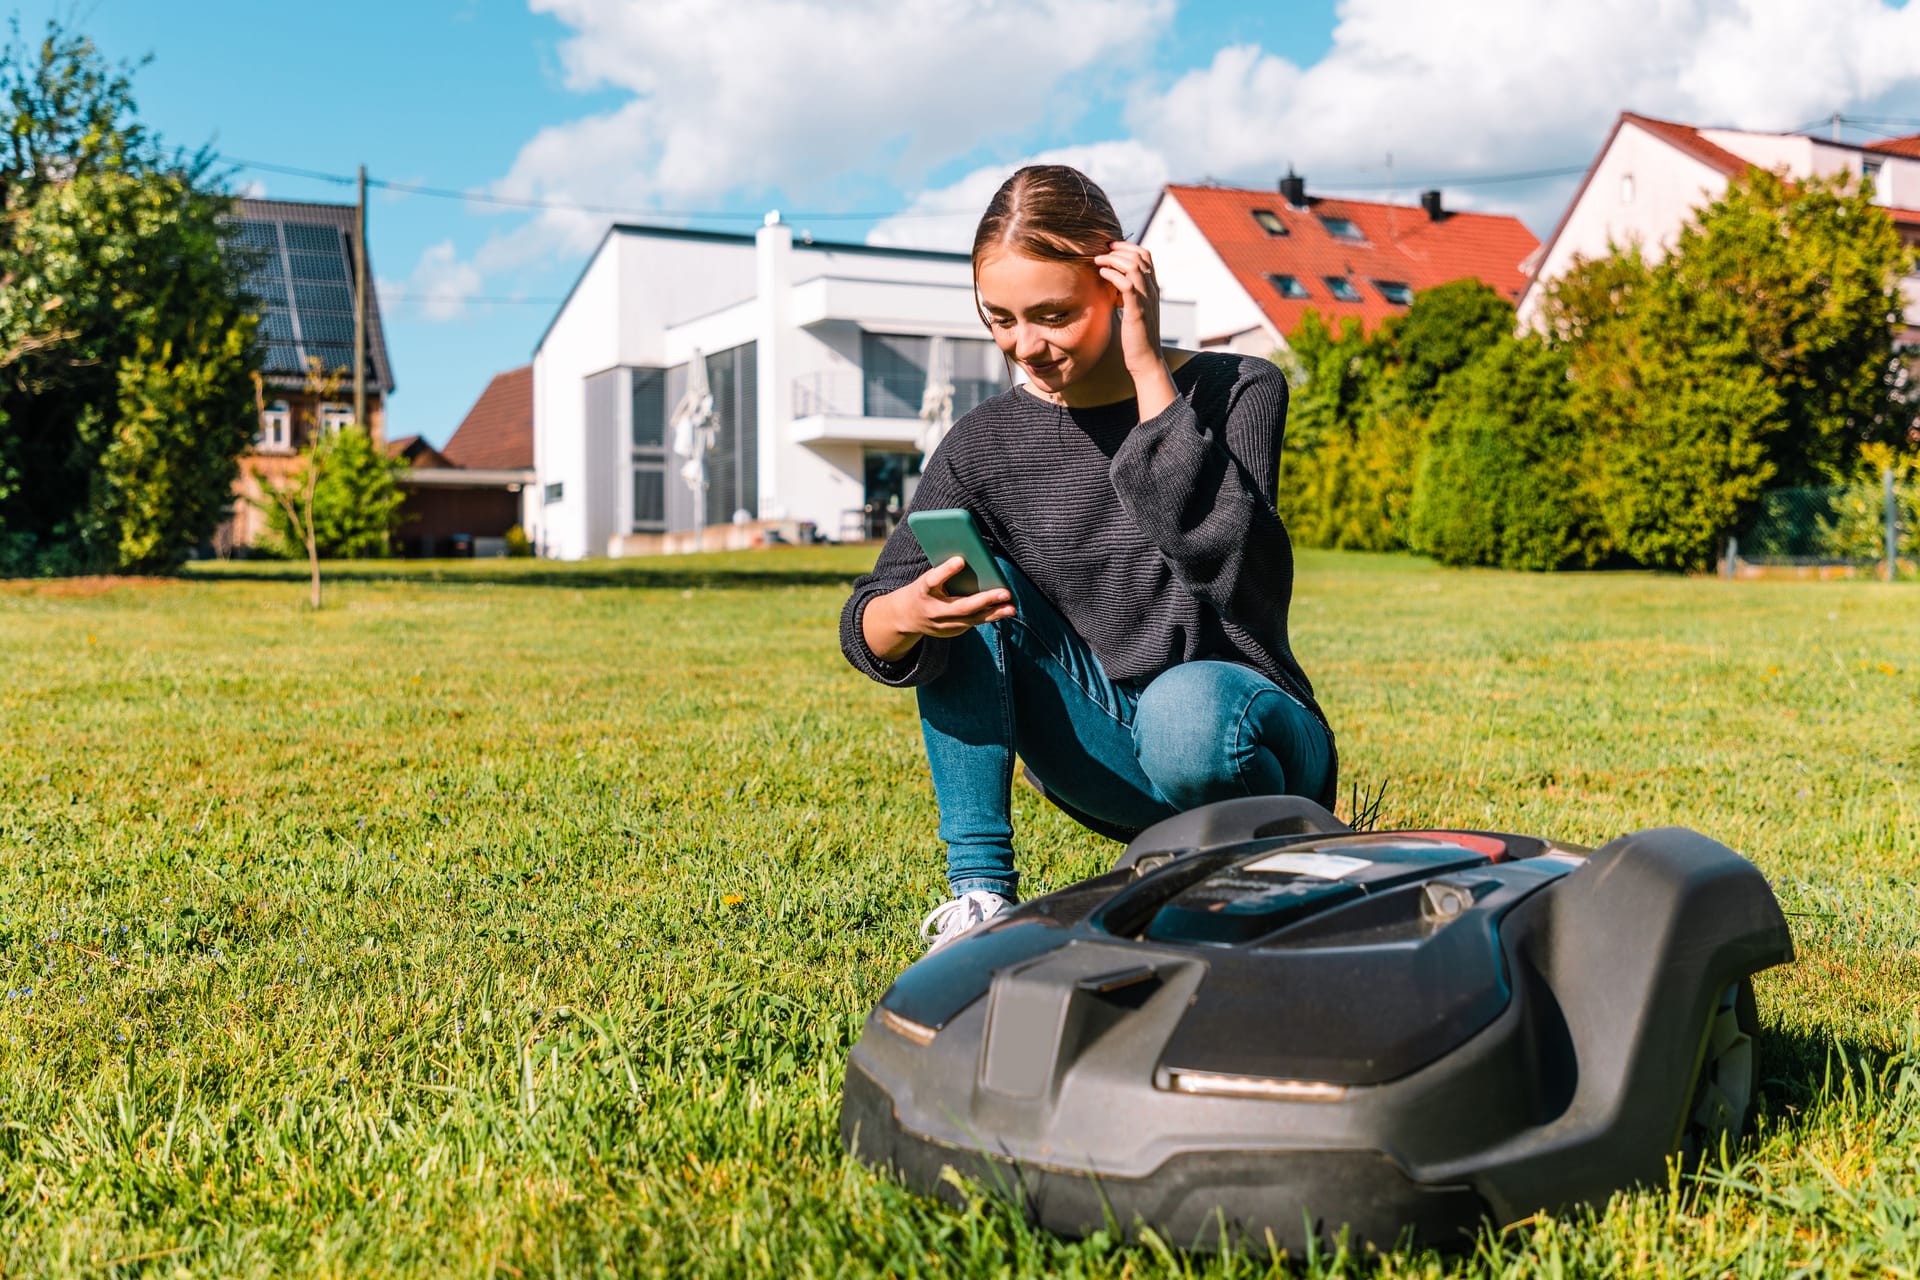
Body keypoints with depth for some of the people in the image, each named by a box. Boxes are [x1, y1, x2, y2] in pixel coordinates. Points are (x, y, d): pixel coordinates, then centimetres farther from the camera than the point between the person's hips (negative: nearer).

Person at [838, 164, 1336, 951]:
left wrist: (1149, 369, -21)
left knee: (1185, 713, -38)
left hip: (1248, 731, -3)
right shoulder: (987, 443, 0)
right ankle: (981, 893, -14)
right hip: (1106, 757, 4)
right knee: (962, 577, -16)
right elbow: (866, 619, -9)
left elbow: (1213, 550, -26)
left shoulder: (1237, 390, -7)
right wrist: (904, 617, -34)